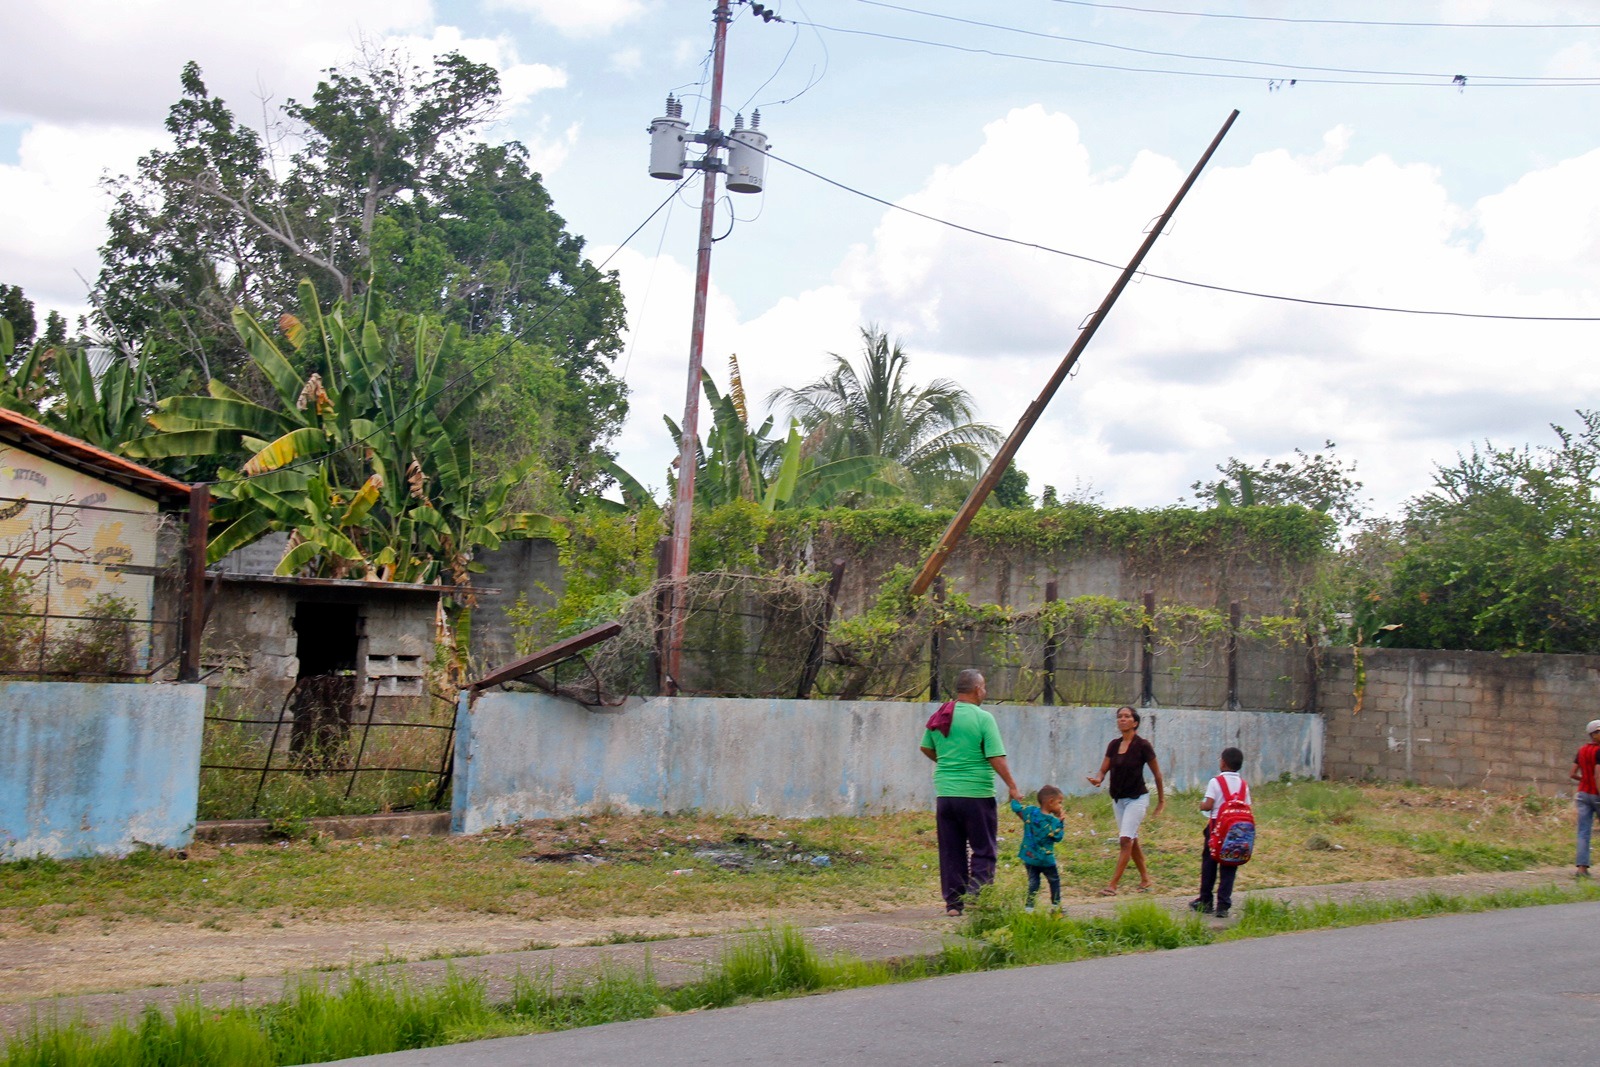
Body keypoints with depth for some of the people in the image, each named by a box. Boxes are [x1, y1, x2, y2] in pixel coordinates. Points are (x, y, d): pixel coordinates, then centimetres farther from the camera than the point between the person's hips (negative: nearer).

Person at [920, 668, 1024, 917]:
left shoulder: (939, 717, 7)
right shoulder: (982, 718, -11)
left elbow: (926, 748, 19)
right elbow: (996, 758, -14)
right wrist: (1013, 787, -7)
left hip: (945, 793, 5)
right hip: (976, 794, -5)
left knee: (951, 852, 11)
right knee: (983, 851, 4)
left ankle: (953, 903, 14)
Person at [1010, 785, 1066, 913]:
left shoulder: (1029, 811, -4)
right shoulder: (1053, 821, -16)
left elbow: (1016, 808, 6)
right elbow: (1058, 836, -8)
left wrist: (1015, 799, 25)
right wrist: (1060, 821, -3)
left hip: (1028, 856, 4)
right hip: (1045, 859, -4)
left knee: (1033, 882, 10)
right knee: (1054, 880, 16)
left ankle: (1029, 906, 3)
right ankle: (1056, 905, 20)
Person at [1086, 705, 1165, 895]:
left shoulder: (1142, 746, -13)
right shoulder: (1113, 745, 4)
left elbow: (1157, 773, -4)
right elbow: (1103, 770, 4)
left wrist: (1161, 800, 2)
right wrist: (1098, 779, -20)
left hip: (1137, 798, -7)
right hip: (1118, 799, 7)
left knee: (1126, 839, -14)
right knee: (1132, 840, 15)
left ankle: (1113, 885, -16)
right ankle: (1145, 878, 29)